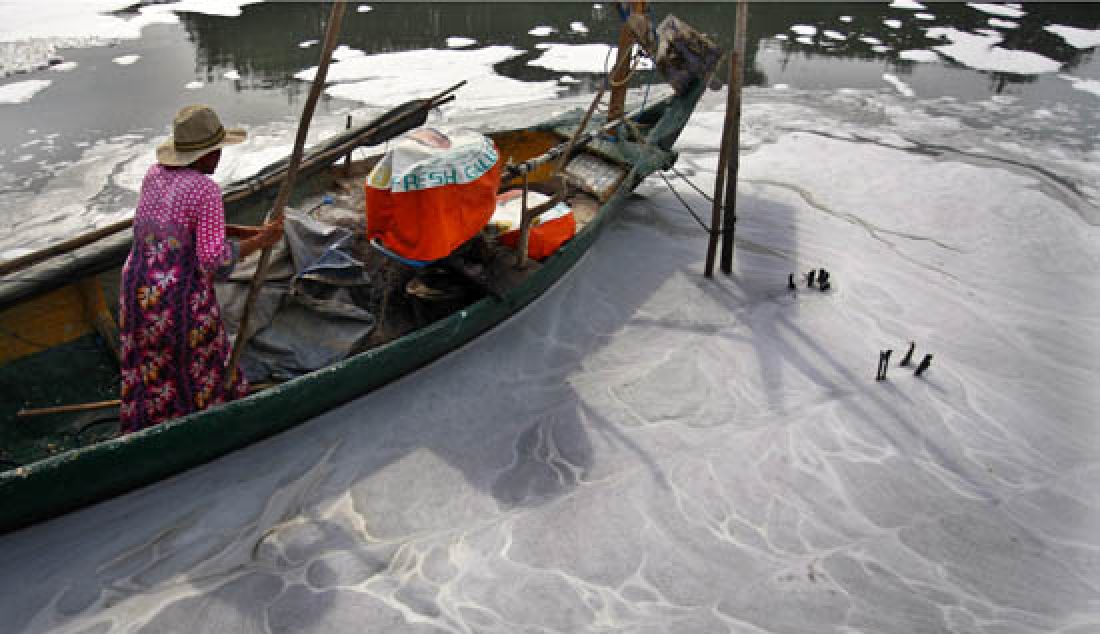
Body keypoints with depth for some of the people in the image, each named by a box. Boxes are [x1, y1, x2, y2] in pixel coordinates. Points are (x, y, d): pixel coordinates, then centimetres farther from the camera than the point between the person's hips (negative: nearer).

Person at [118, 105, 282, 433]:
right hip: (183, 300, -7)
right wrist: (261, 242, -11)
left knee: (146, 378, 21)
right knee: (199, 368, 15)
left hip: (137, 289, 7)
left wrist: (246, 231, 9)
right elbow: (213, 259, -22)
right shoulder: (206, 190, -19)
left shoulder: (155, 173, 4)